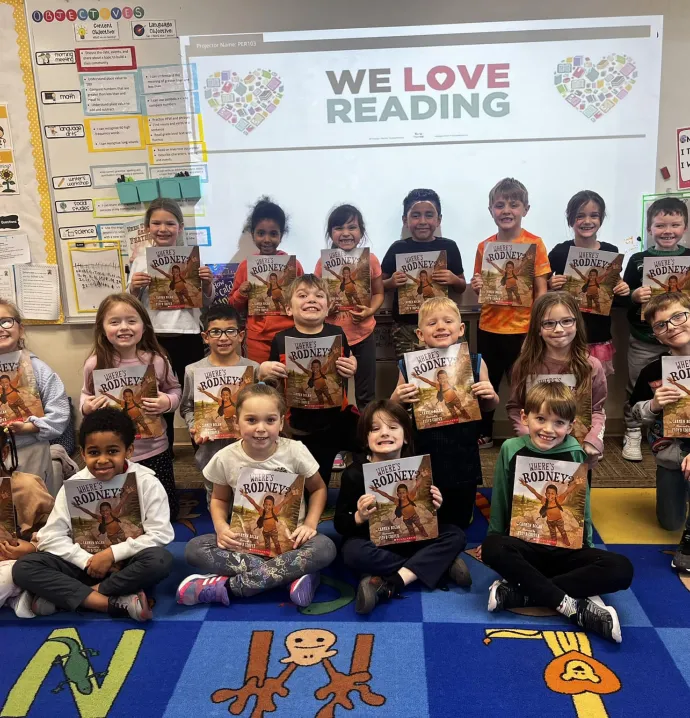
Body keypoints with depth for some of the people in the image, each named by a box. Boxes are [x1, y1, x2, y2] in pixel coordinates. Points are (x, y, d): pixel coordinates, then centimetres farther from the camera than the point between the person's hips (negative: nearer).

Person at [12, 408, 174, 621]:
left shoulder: (147, 483, -11)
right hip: (85, 564, 2)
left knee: (160, 559, -35)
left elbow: (160, 535, -15)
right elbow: (50, 536, -6)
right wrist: (87, 560, -18)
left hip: (128, 565, -2)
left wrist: (113, 553, -20)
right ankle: (116, 603, -29)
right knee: (24, 567, -20)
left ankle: (60, 596, -23)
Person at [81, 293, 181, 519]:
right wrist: (86, 407, -15)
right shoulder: (95, 364, -9)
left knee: (166, 513, 12)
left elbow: (175, 389, 5)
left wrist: (168, 403, -17)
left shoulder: (157, 360, -10)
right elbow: (86, 395, 8)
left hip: (153, 451, 0)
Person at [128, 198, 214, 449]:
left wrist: (207, 285, -9)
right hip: (154, 339, 0)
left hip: (188, 337, 0)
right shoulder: (141, 259, 4)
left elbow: (207, 303, 10)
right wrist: (134, 288, -13)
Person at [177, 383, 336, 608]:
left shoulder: (295, 451, -12)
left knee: (324, 548, -33)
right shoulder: (225, 458, -9)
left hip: (289, 537, -1)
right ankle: (292, 573, -28)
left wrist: (310, 524, -13)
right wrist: (221, 527, -13)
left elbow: (318, 489, 3)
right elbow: (220, 499, 8)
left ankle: (226, 586, -27)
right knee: (194, 549, -24)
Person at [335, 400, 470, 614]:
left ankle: (388, 586, -29)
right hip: (373, 542, -3)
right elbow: (339, 523, -10)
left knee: (456, 535, -16)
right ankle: (441, 565, -23)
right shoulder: (354, 474, -13)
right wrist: (359, 517, -31)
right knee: (354, 553, -36)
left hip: (411, 539, 3)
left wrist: (434, 507, -16)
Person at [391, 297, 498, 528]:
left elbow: (488, 406, 9)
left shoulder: (475, 362, -5)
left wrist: (490, 396, -12)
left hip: (463, 457, 1)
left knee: (459, 522, 14)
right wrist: (398, 399, -16)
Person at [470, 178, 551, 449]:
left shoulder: (534, 244, -6)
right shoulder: (484, 247, 4)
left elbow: (541, 290, -7)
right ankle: (484, 434, 31)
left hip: (521, 329, -4)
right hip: (488, 327, 4)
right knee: (486, 384, 15)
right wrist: (476, 287, -11)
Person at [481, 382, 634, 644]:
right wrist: (495, 539, 11)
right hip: (523, 544, -1)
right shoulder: (511, 450, -5)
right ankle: (573, 605, -28)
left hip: (567, 546, 2)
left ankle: (518, 592, -27)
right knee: (492, 549, -33)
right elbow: (500, 501, 5)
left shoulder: (575, 455, -3)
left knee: (620, 569, -25)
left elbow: (582, 506, 8)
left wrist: (586, 544, 8)